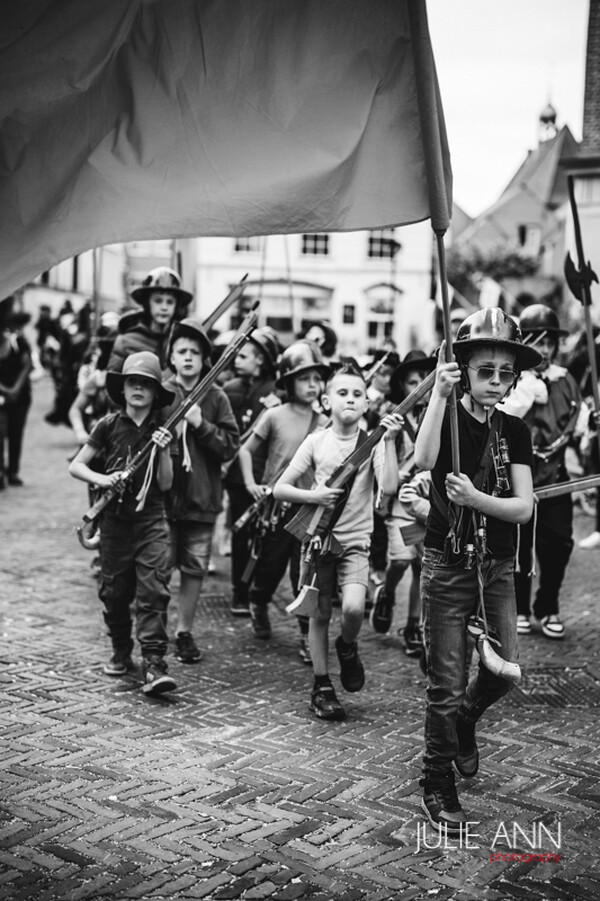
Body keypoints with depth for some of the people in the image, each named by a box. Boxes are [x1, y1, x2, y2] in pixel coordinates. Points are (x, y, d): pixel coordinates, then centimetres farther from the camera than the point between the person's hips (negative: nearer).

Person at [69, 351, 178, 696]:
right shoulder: (109, 425, 1)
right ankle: (121, 653, 30)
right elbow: (76, 466, 4)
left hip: (151, 519, -1)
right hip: (115, 519, 1)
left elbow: (165, 485, -1)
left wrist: (164, 451, -15)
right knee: (115, 591, 9)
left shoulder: (163, 430, 2)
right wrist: (102, 479, -14)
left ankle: (154, 664, -15)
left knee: (154, 590, -12)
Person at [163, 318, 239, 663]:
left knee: (195, 568, 9)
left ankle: (185, 632, 24)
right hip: (163, 494, -1)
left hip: (202, 496, 1)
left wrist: (201, 425, -14)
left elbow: (232, 445, -3)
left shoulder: (216, 397, 2)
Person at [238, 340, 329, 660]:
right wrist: (251, 484, -6)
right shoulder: (276, 416, -3)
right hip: (276, 505, -1)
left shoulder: (325, 424, 4)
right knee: (270, 567, 11)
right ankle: (258, 605, 42)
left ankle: (308, 637, 11)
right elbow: (246, 450, 5)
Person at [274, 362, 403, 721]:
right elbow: (279, 489, 1)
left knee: (354, 607, -21)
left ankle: (348, 647, 13)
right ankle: (322, 687, 21)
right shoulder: (317, 441, 0)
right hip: (319, 537, 1)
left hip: (355, 540, -1)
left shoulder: (372, 442, -2)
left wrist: (389, 440, -23)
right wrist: (314, 495, -16)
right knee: (320, 614, 5)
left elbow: (389, 487, -18)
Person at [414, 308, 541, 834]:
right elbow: (423, 460, -27)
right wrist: (439, 393, -30)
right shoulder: (449, 417, -4)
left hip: (498, 567, 4)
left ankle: (464, 719, 34)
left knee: (504, 672, 0)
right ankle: (438, 787, 15)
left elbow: (524, 506, -6)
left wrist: (476, 498, -23)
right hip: (448, 566, -3)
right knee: (447, 683, -1)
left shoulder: (515, 431, 5)